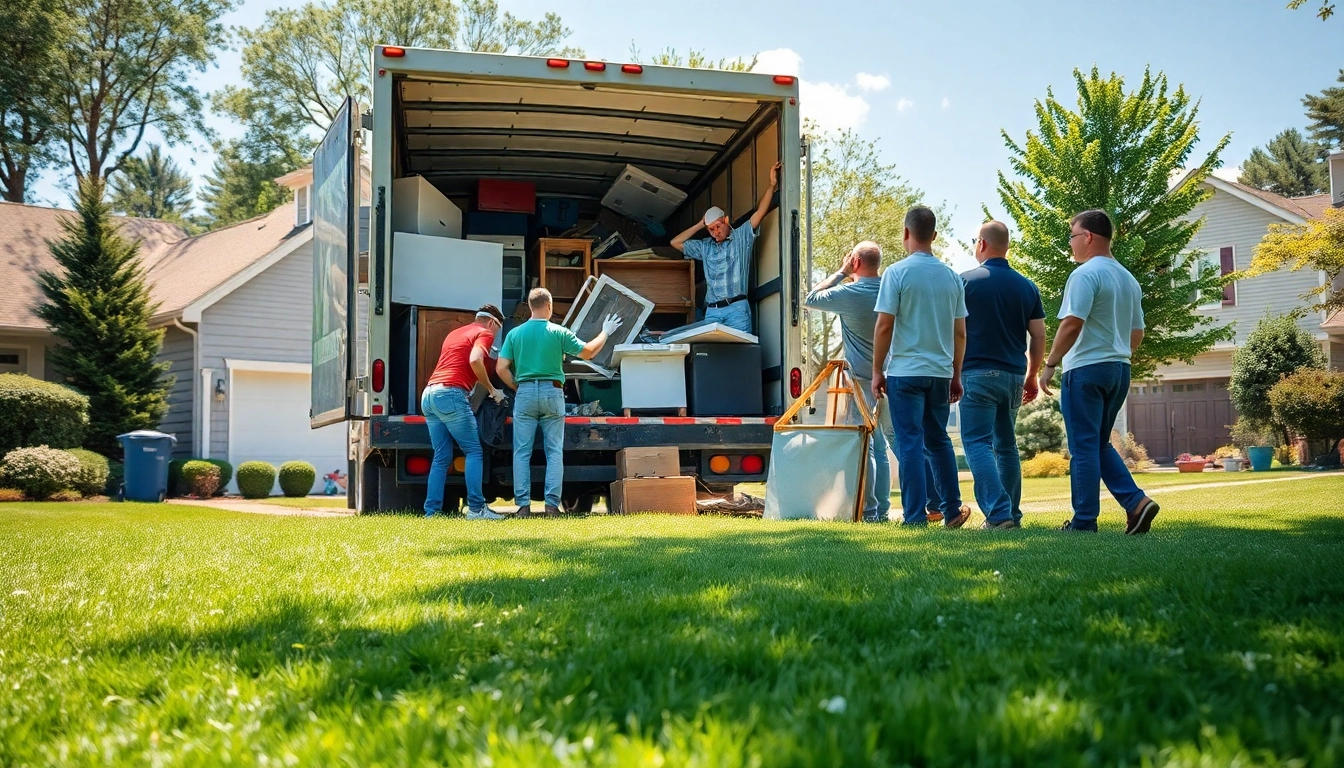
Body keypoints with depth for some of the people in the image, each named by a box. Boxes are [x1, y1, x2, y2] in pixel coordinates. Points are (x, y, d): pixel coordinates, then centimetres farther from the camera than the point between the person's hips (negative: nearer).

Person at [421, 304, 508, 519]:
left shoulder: (455, 333, 30)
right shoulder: (484, 334, 4)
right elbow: (475, 360, -16)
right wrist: (492, 390, -7)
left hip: (429, 393, 8)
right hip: (451, 394, -8)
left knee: (441, 457, 10)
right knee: (473, 451, -3)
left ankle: (431, 512, 5)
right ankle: (476, 508, -9)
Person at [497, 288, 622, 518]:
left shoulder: (515, 333, 4)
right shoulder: (559, 332, 0)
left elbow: (501, 368, 0)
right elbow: (588, 352, 6)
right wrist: (605, 333, 21)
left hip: (525, 393, 1)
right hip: (552, 392, -1)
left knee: (522, 452, 4)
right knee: (554, 452, 5)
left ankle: (523, 505, -1)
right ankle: (552, 505, -1)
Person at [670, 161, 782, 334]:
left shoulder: (742, 237, 10)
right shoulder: (705, 247, 21)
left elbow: (760, 212, 0)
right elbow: (676, 242, 21)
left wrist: (772, 185, -10)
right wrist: (700, 225, 19)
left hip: (737, 308, -3)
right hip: (712, 311, 4)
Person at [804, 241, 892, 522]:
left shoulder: (849, 293, -12)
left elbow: (811, 299, 2)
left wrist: (841, 273, 5)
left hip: (860, 380, -6)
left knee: (863, 447, -3)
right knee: (880, 447, 12)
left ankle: (869, 511, -3)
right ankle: (882, 509, 14)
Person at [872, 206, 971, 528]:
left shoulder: (897, 272, -8)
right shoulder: (951, 276, 7)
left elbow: (884, 326, -10)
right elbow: (960, 333, 10)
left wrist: (877, 371, -2)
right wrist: (956, 375, 18)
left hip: (905, 371, -5)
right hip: (941, 372, 5)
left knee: (910, 443, -1)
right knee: (938, 440, 17)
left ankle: (916, 517, -1)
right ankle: (952, 510, 21)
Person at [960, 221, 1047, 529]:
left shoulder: (965, 281, -4)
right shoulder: (1027, 287, 8)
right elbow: (1039, 337, 8)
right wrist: (1031, 377, 17)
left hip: (978, 374, -5)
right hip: (1014, 376, 5)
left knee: (977, 443, -6)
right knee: (1006, 445, 15)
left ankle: (998, 513, -18)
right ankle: (1012, 515, 16)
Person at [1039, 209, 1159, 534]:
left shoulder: (1086, 274, -12)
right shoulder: (1128, 279, 15)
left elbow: (1072, 324, -19)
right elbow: (1137, 333, 18)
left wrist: (1050, 365, -12)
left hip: (1086, 368, -8)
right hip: (1120, 369, 8)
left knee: (1084, 447, -2)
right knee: (1100, 445, 17)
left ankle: (1084, 521, 1)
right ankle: (1136, 502, 3)